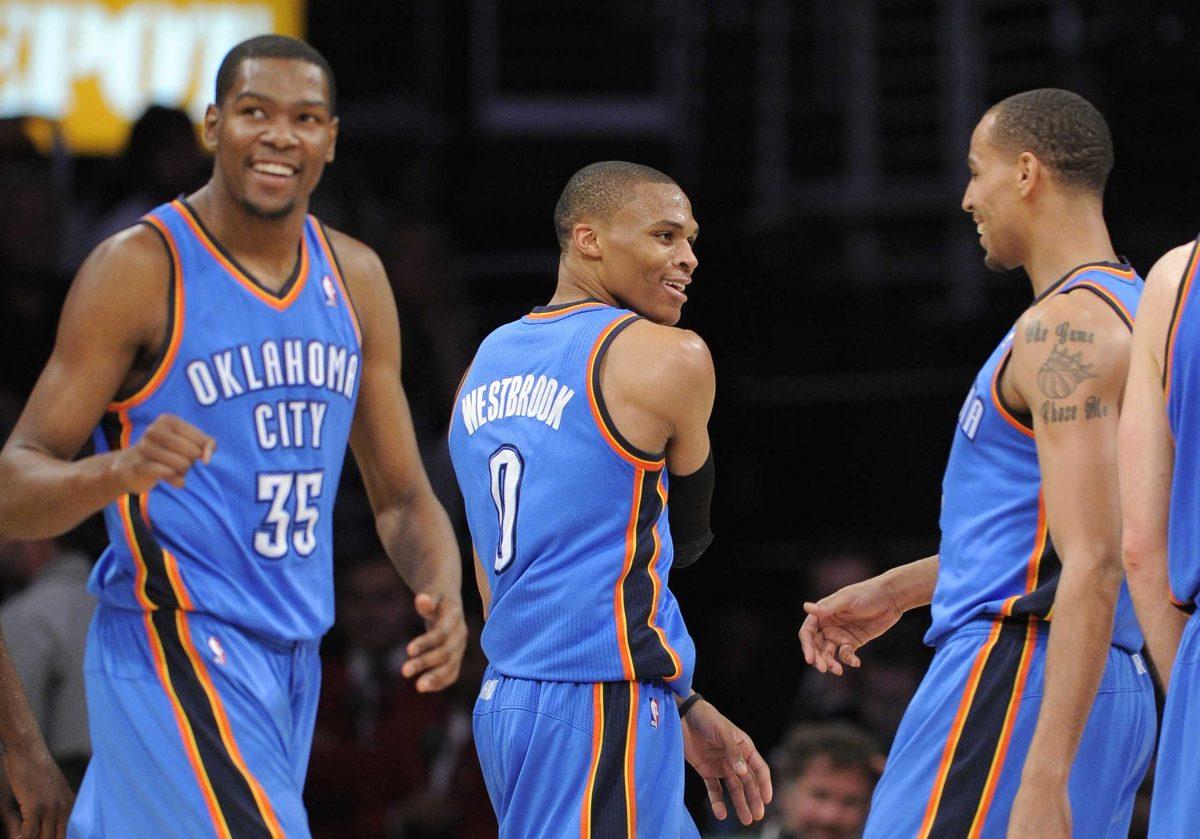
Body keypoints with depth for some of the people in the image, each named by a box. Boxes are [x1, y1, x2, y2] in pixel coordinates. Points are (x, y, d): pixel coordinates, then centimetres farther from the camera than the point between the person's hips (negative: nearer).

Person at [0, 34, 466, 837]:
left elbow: (402, 497, 15)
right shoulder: (141, 268, -10)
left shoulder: (355, 279, 10)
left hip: (291, 658, 7)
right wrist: (120, 472, -34)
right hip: (176, 650, -7)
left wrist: (443, 597, -7)